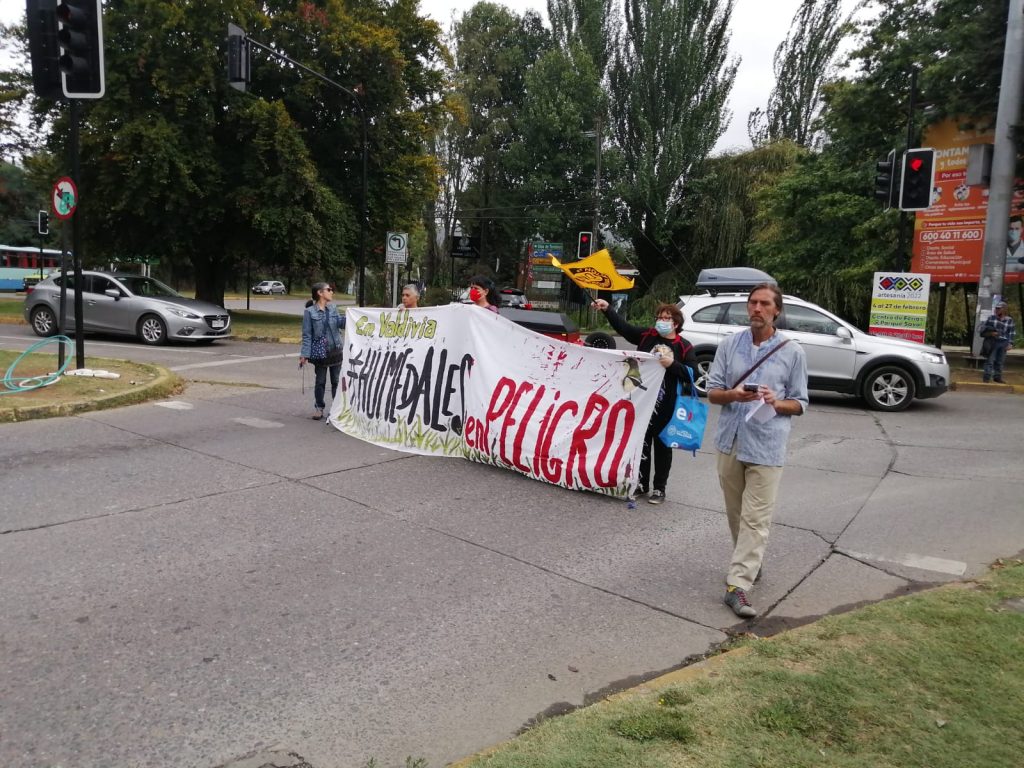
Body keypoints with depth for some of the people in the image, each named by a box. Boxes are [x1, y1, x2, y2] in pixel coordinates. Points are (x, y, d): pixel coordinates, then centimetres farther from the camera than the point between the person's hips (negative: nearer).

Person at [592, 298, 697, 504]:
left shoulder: (684, 347, -3)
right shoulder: (647, 336, 5)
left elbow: (693, 374, -8)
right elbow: (622, 327, 3)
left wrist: (672, 365, -20)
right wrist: (607, 309, -6)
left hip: (665, 406, -3)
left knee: (662, 446, 7)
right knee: (641, 443, 11)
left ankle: (659, 488, 16)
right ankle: (641, 483, 24)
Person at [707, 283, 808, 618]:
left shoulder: (793, 352, 2)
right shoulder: (729, 345, 6)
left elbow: (800, 403, 4)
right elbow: (711, 391, 6)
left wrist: (776, 402, -17)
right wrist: (733, 395, -16)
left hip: (766, 446, -3)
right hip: (730, 440, 3)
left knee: (755, 520, -7)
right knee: (735, 514, 14)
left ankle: (738, 584, -7)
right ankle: (750, 563, 34)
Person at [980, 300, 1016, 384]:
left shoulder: (1010, 320, 6)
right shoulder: (991, 318, 3)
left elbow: (1011, 334, 5)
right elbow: (984, 329, 5)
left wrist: (1010, 344, -4)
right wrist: (990, 333, -14)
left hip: (1003, 343, 2)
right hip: (992, 341, -2)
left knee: (1000, 361, 7)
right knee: (990, 360, -7)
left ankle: (997, 377, 18)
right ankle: (986, 377, -6)